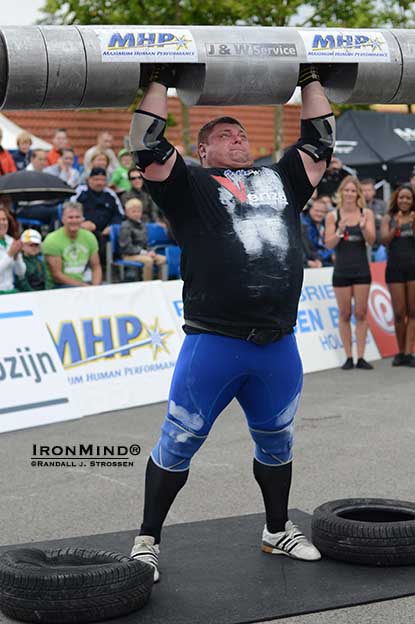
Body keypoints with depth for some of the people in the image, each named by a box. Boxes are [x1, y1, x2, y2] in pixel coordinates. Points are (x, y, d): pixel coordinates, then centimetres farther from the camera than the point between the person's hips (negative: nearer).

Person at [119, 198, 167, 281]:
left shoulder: (142, 225, 15)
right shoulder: (125, 226, -11)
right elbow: (127, 247, -17)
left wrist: (150, 251, -3)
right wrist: (144, 253, -20)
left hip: (143, 252, 8)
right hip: (129, 255, -8)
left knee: (163, 259, -12)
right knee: (148, 260, -34)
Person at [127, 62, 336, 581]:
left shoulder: (280, 180, 19)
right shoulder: (192, 186, 6)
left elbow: (319, 142, 23)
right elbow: (148, 148, -4)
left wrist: (310, 80, 25)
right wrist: (160, 83, 2)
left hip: (278, 347, 5)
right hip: (213, 344, -5)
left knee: (276, 444, 19)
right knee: (177, 446, 2)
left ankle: (277, 532, 38)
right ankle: (147, 541, 16)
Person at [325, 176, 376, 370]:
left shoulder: (366, 213, 2)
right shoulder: (332, 216, 0)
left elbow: (371, 241, -6)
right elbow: (329, 244, -5)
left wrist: (363, 226, -24)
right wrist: (340, 230, -22)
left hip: (362, 269, 0)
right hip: (341, 270, 0)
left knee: (361, 314, 1)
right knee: (344, 315, 3)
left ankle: (361, 357, 5)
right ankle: (348, 357, 7)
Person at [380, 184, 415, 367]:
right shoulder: (388, 218, 8)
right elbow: (385, 241, -3)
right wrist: (397, 227, -16)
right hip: (395, 267, 0)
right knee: (399, 313, 1)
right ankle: (400, 352, 13)